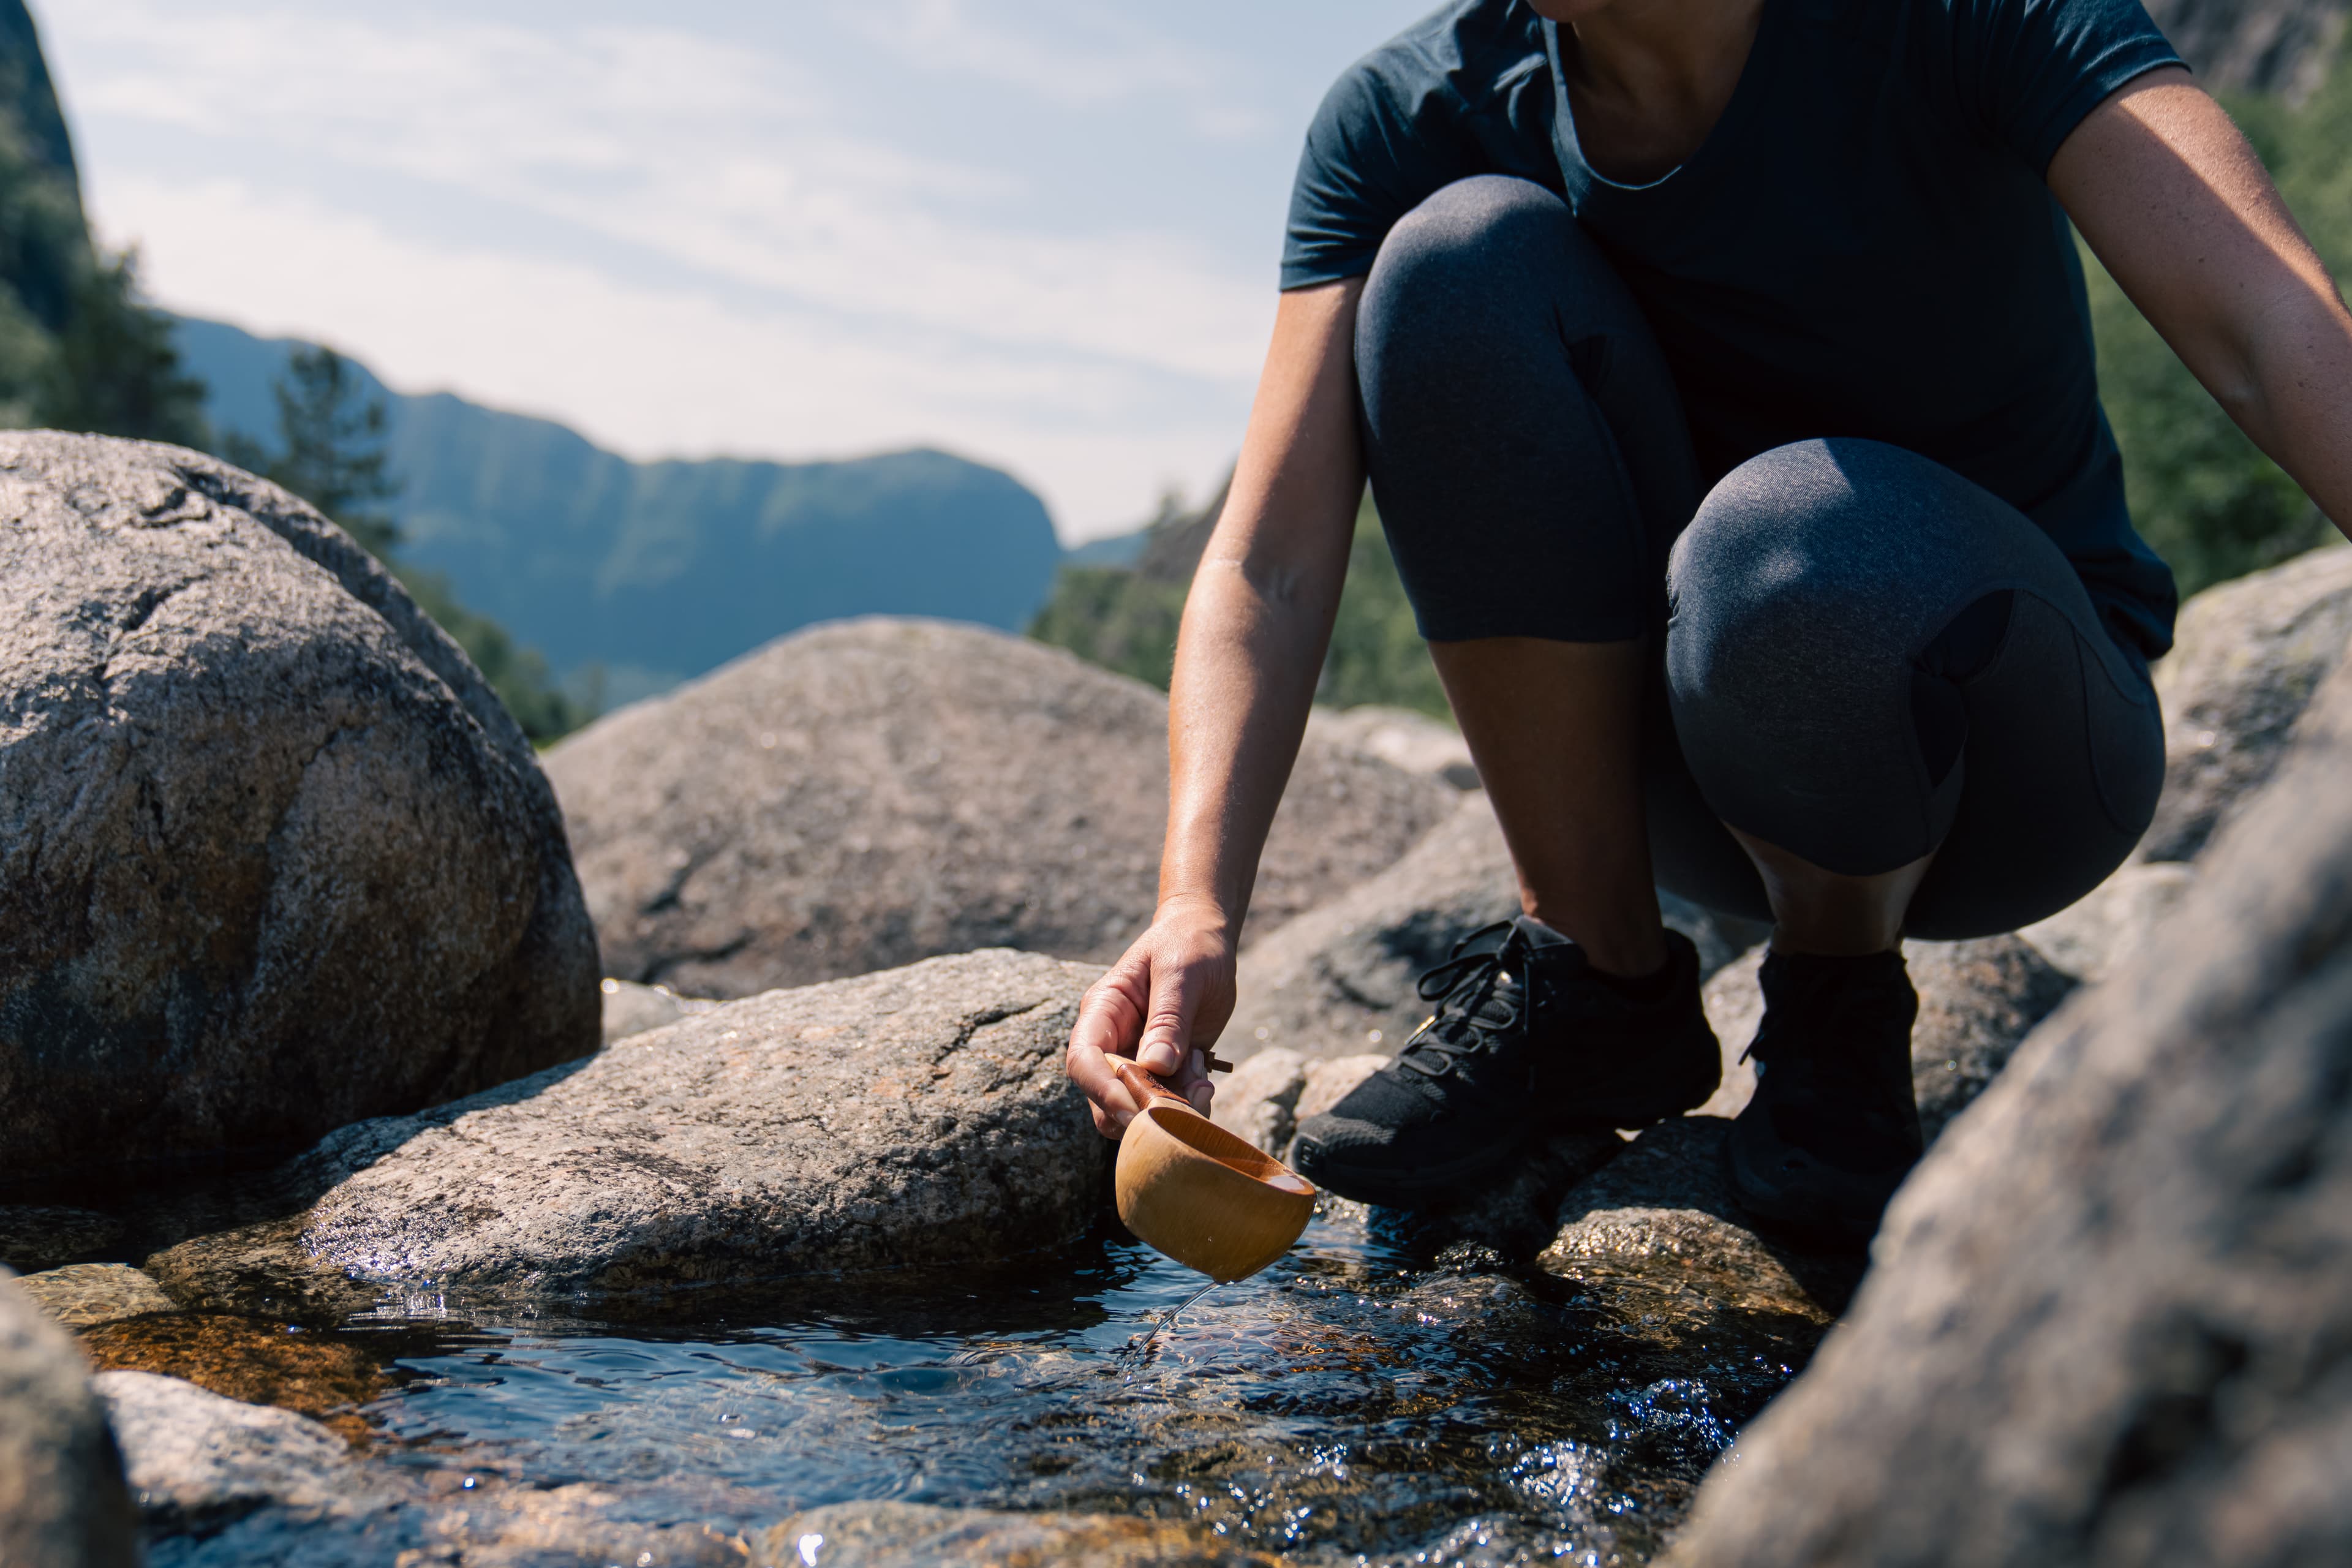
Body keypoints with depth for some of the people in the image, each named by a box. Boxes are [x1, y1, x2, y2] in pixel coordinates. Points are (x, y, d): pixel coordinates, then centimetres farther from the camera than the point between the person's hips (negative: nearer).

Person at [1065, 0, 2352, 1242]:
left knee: (1790, 539, -38)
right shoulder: (1404, 122, -11)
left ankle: (1843, 1008, -5)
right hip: (1688, 790, 3)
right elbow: (1271, 565, -19)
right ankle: (1602, 983, -9)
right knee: (1466, 254, -22)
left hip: (2000, 723, -3)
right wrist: (1197, 908, -36)